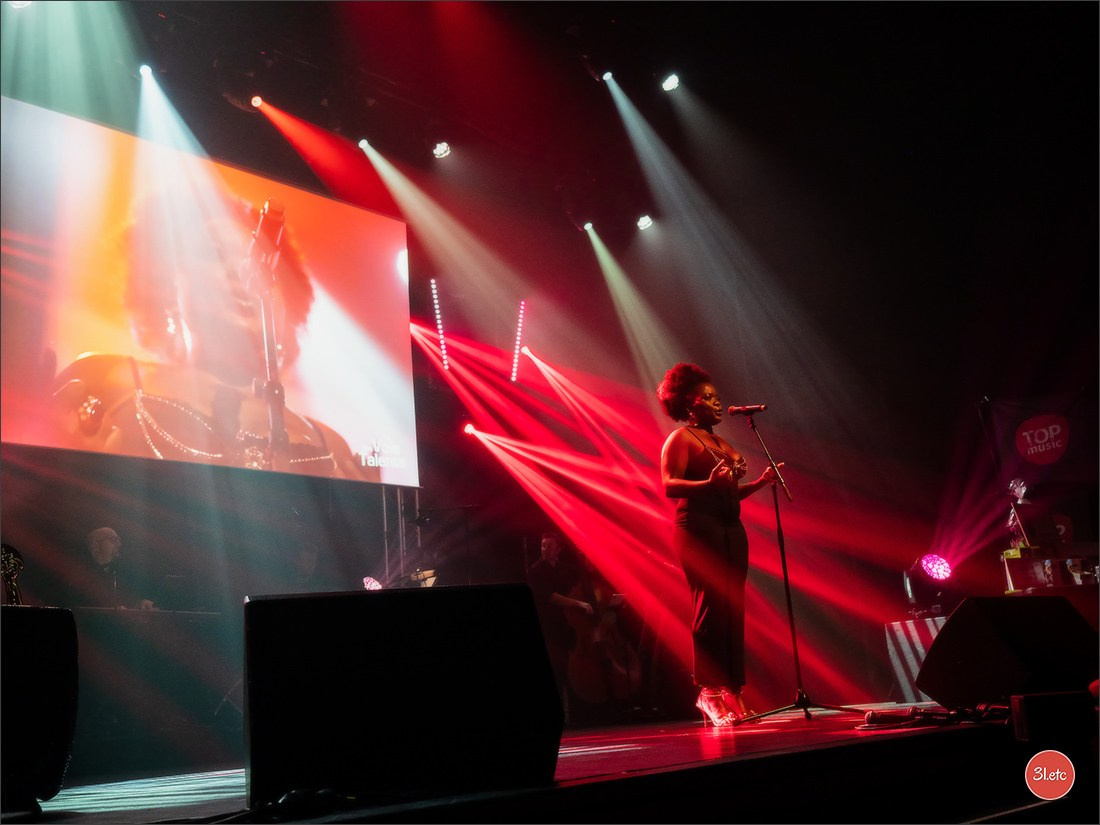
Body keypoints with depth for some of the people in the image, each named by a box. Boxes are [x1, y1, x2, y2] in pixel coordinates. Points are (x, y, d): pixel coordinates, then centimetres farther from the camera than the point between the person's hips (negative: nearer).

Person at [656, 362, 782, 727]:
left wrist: (760, 481, 8)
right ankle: (708, 693, -8)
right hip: (699, 526, -7)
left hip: (731, 528, 8)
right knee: (710, 607, -11)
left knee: (734, 609, 3)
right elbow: (670, 485, -12)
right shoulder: (680, 438, 0)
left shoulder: (721, 442, 23)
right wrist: (708, 483, -26)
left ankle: (732, 693, 6)